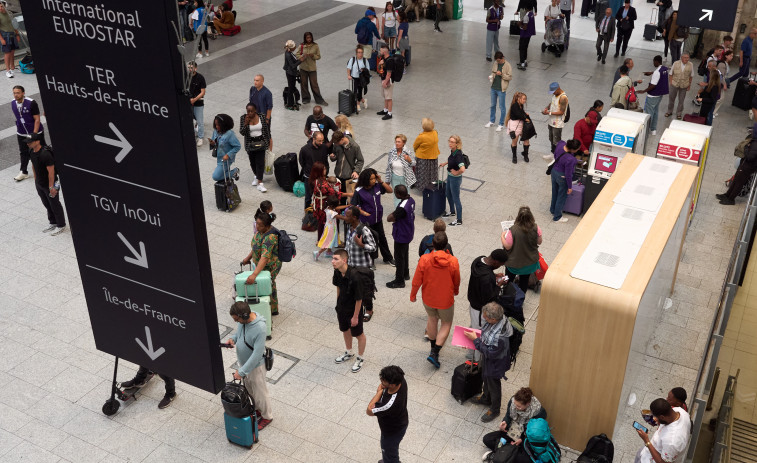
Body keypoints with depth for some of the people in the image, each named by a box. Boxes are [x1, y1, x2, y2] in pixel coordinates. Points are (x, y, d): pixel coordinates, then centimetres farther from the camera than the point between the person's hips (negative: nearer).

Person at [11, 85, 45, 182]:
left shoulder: (31, 103, -21)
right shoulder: (13, 103, -2)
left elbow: (37, 119, -19)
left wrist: (34, 134, -22)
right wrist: (18, 129, 17)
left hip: (36, 132, -5)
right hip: (21, 134, 5)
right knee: (23, 152, 9)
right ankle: (24, 172, 18)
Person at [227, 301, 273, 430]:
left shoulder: (259, 328, -38)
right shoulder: (242, 320, -14)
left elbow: (257, 354, -33)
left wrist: (242, 371, -29)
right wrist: (233, 338, -13)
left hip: (255, 366, -7)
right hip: (242, 361, 7)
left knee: (260, 392, 15)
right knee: (249, 389, 28)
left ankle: (267, 416, 39)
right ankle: (257, 408, 53)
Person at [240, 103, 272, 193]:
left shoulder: (262, 117, -7)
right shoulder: (243, 118, -6)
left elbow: (267, 130, 3)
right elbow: (242, 133, -11)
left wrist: (269, 141, 5)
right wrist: (246, 123, -24)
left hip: (261, 143, -2)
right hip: (250, 144, 2)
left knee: (260, 162, -8)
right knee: (252, 162, 14)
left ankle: (260, 183, -9)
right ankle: (255, 175, 43)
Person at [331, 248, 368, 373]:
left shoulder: (355, 277, -35)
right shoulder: (337, 272, -14)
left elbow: (359, 299, -25)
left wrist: (355, 316, -17)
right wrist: (338, 304, 14)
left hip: (353, 310, -7)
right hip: (341, 308, 7)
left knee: (358, 334, 16)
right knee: (345, 330, 27)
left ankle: (360, 358, 39)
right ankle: (348, 353, 52)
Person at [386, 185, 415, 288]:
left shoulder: (402, 208, -35)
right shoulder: (411, 200, -6)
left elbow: (389, 218, -29)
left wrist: (393, 213, -10)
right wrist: (396, 218, -2)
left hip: (401, 236, -9)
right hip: (408, 233, 9)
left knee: (399, 257, 7)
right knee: (405, 254, 27)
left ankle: (399, 281, 19)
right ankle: (405, 274, 45)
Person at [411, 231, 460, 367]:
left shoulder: (424, 259, -22)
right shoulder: (453, 261, -22)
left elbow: (416, 281, -12)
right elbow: (457, 281, -5)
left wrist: (413, 295, 6)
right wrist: (456, 291, 18)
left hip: (428, 298, 2)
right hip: (446, 300, -2)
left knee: (432, 319, 28)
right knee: (446, 324, 19)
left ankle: (434, 346, 44)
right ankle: (434, 353, 8)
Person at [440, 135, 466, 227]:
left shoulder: (458, 155, -31)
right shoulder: (452, 151, -4)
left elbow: (462, 169, -41)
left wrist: (456, 173, -24)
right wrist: (445, 163, 13)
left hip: (455, 178, -10)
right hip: (450, 176, 10)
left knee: (456, 198, 4)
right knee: (448, 194, 27)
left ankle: (459, 220, 19)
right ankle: (452, 212, 50)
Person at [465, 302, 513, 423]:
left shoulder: (500, 337, -44)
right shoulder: (496, 320, -19)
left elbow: (490, 353, -30)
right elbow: (485, 332, 4)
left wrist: (475, 340, -25)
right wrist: (476, 334, -11)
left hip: (495, 363, -8)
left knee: (493, 384, 18)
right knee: (486, 378, 32)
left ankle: (494, 410, 45)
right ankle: (486, 398, 61)